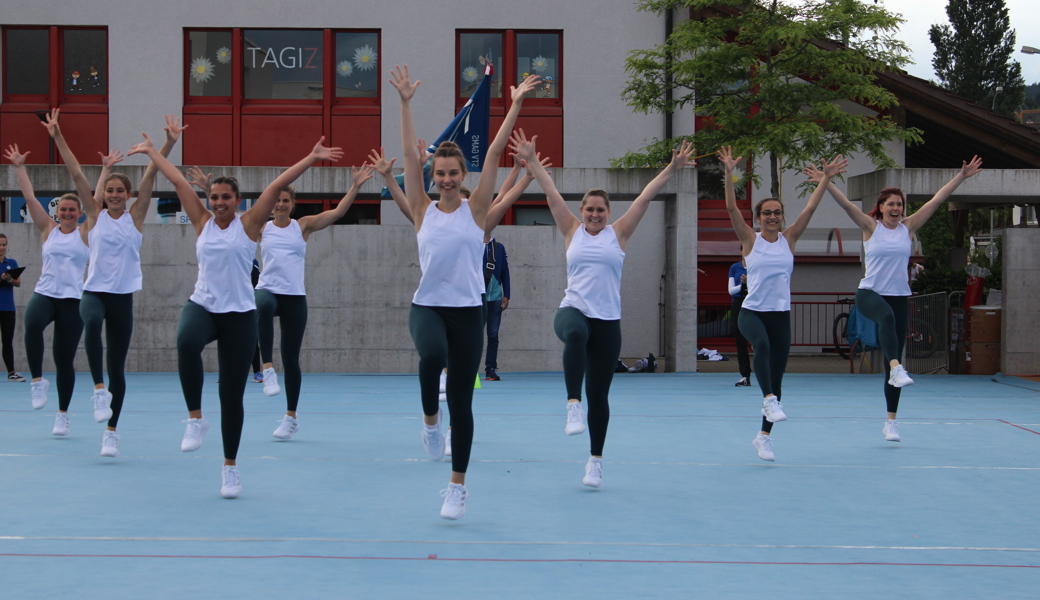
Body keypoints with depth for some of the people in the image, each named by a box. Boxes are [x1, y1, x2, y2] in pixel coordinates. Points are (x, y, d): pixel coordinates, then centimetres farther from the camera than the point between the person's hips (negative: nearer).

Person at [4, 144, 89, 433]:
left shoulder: (85, 232, 5)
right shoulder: (48, 229, 9)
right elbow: (30, 198, 7)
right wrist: (19, 167, 6)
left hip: (73, 299, -1)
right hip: (44, 293, 1)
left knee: (64, 359, 1)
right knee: (33, 324, -35)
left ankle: (63, 414, 17)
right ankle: (37, 380, -19)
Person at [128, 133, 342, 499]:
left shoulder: (248, 225, 1)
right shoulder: (202, 222, 9)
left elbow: (277, 185, -5)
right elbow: (179, 181, 14)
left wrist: (311, 158, -10)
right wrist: (152, 152, 21)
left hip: (239, 314, -1)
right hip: (202, 306, 2)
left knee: (232, 396, 2)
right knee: (186, 341, -35)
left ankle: (230, 466, 18)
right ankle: (195, 418, -20)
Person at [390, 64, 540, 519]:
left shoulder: (476, 210, 3)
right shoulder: (423, 211, 5)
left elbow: (494, 153, 0)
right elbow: (410, 155, 0)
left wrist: (515, 106, -1)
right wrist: (405, 104, -4)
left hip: (467, 310, 0)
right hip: (427, 306, 0)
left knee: (461, 402, 3)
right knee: (432, 354, -35)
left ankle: (457, 485, 17)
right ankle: (429, 420, -7)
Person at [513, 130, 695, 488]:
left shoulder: (619, 233, 8)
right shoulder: (572, 231, 9)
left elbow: (646, 196, 3)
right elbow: (551, 193, 5)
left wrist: (672, 169, -3)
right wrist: (531, 161, -1)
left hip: (607, 320, 1)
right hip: (572, 310, -1)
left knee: (598, 394, 5)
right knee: (576, 333, -40)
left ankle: (595, 460, 20)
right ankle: (573, 404, -39)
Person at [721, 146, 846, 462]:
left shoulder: (788, 239, 7)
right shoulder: (750, 240, 1)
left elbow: (810, 208, 3)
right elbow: (731, 208, -10)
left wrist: (826, 178, -3)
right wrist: (729, 173, -19)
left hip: (781, 314, 3)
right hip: (752, 312, -3)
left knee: (777, 376, 3)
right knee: (762, 344, -38)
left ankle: (764, 436, 15)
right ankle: (769, 399, -41)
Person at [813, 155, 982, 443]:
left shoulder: (908, 227, 8)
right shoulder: (871, 226, 1)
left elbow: (936, 201, 7)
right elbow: (846, 204, -11)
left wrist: (961, 177, 5)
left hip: (899, 297, 3)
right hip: (870, 293, -3)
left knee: (895, 358, 3)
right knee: (887, 316, -41)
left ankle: (891, 421, 9)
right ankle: (896, 369, -56)